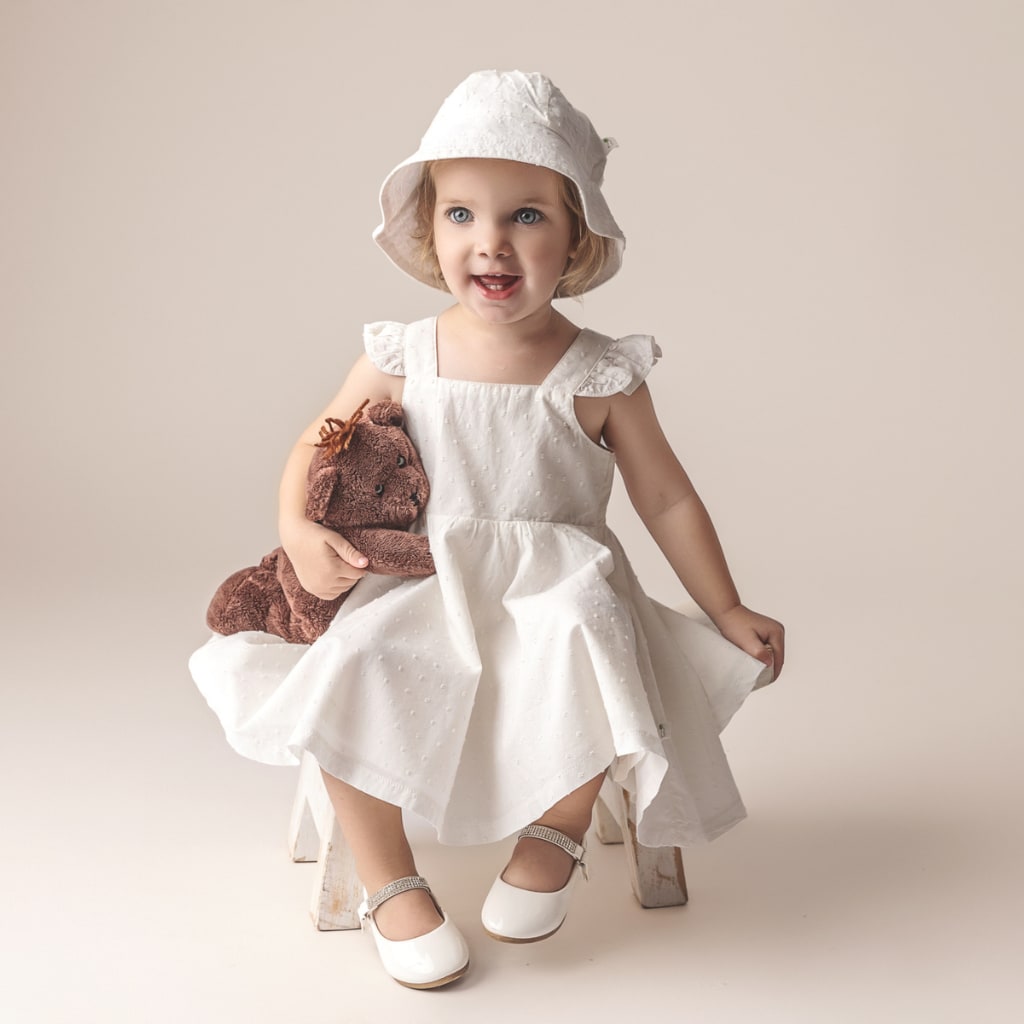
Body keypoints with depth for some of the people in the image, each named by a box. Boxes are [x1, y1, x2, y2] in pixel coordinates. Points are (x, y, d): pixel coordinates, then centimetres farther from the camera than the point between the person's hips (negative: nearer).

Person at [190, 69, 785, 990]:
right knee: (347, 677, -24)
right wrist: (300, 529, -9)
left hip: (559, 594, -1)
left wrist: (730, 614, 6)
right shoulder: (400, 361, -2)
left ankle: (556, 834, 1)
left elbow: (666, 499, 4)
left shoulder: (599, 378, -5)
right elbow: (317, 445, 11)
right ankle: (391, 884, -2)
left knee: (594, 665, -31)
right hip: (419, 592, 1)